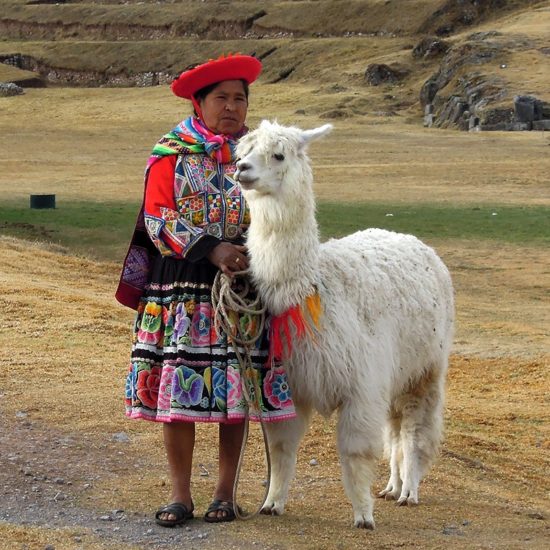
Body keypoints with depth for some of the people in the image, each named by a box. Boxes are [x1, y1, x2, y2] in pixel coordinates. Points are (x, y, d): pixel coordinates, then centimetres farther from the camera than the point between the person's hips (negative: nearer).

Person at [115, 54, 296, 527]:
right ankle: (180, 493, 7)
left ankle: (226, 492, 13)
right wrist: (212, 250, -17)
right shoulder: (171, 155, 2)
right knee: (177, 386, -3)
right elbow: (158, 220, -5)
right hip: (181, 284, -2)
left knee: (237, 390, 1)